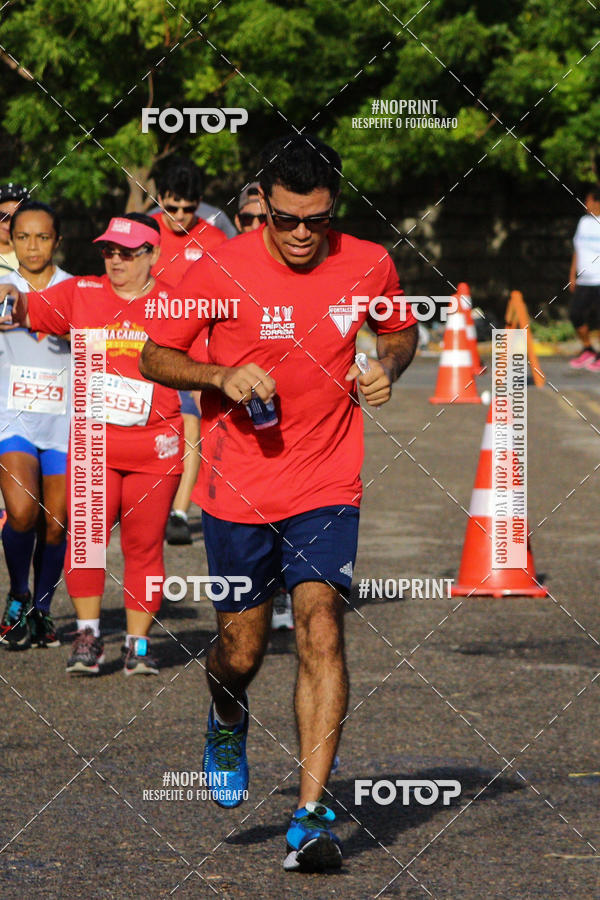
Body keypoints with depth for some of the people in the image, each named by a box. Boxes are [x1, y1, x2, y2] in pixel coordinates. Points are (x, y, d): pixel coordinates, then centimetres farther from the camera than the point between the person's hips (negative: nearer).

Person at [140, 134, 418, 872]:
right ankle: (228, 721, 44)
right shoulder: (219, 272, -9)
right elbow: (154, 357, 0)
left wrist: (388, 367, -5)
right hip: (238, 489, 0)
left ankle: (312, 813, -16)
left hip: (327, 487, 0)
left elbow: (401, 332, 18)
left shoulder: (369, 266, -2)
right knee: (241, 651, 6)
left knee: (320, 629, -15)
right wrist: (221, 376, -18)